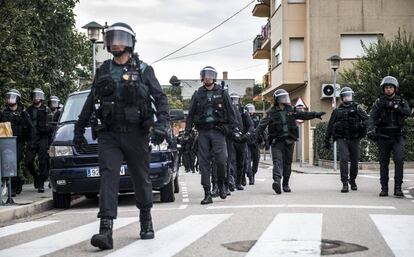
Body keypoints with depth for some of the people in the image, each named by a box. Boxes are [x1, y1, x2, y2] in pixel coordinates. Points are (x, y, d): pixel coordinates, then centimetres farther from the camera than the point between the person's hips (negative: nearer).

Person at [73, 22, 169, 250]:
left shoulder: (142, 69, 2)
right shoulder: (103, 71, 10)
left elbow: (160, 98, -1)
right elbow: (90, 103, 18)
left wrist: (162, 123, -17)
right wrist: (79, 129, 20)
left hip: (136, 135, -1)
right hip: (109, 135, 2)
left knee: (141, 180, 10)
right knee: (108, 177, -14)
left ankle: (146, 223, 31)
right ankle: (106, 232, -23)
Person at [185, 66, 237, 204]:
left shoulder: (222, 93, 8)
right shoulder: (197, 94, 12)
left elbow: (230, 112, 6)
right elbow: (191, 114, 11)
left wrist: (233, 129, -3)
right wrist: (187, 132, 4)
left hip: (218, 131, -2)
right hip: (203, 132, 2)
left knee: (221, 159, -14)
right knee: (204, 162, -2)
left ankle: (221, 184, 13)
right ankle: (207, 194, 2)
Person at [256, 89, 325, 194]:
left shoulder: (291, 110, 12)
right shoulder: (272, 112, -1)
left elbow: (303, 115, 12)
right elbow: (263, 123, -9)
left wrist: (315, 114, 0)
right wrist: (259, 133, -25)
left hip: (289, 141, 4)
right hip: (277, 141, -4)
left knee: (287, 163, 9)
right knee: (277, 161, -18)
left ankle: (286, 184, 18)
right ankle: (276, 180, -33)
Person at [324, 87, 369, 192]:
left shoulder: (357, 108, 8)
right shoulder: (337, 111, 9)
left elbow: (367, 119, -2)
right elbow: (330, 126, 13)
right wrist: (327, 140, 13)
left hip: (354, 139, 1)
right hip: (342, 139, -1)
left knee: (354, 161, 7)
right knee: (343, 159, -14)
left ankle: (352, 180, 29)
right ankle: (345, 184, -13)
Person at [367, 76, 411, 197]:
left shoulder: (402, 101, 9)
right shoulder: (379, 102, 5)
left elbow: (407, 112, -10)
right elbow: (372, 117, -7)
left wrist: (394, 106, -21)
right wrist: (370, 129, -25)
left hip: (397, 136, 0)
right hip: (383, 136, 0)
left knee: (399, 160, -13)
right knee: (384, 163, 3)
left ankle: (398, 188, -11)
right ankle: (384, 188, 8)